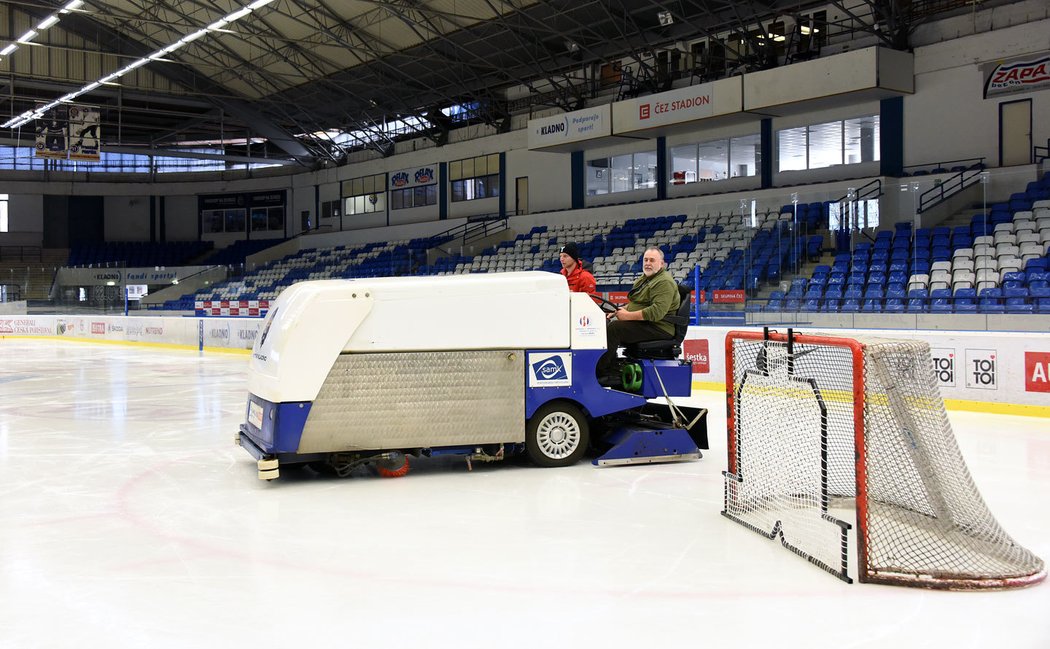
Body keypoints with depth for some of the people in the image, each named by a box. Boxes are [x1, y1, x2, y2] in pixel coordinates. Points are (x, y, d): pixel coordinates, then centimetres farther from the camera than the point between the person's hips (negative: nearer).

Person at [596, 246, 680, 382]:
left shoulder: (664, 282, -13)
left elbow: (657, 312, -25)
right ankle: (611, 373, -11)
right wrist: (620, 310, 8)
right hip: (641, 324, 10)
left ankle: (599, 373, -21)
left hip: (659, 328, -10)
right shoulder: (643, 279, 20)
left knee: (612, 329, -24)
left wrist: (628, 316, -22)